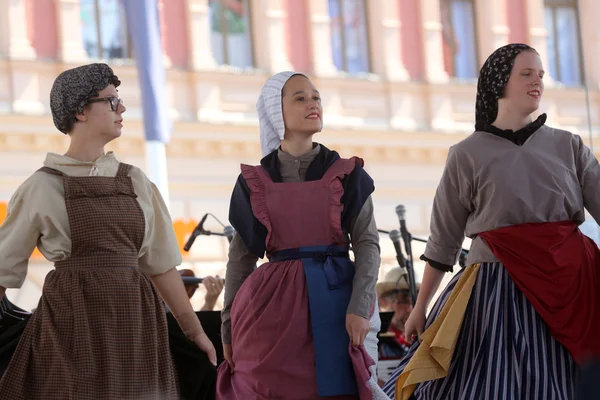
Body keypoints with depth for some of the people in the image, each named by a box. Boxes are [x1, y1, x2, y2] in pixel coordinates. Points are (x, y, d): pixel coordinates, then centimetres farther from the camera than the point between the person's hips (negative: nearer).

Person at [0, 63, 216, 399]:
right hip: (71, 323, -3)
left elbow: (160, 263, 13)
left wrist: (195, 330, 12)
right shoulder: (43, 186, 0)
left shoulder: (135, 182, 10)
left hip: (133, 321, 4)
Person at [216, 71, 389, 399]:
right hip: (275, 307, 0)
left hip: (336, 300, 0)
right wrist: (229, 329, 7)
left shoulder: (347, 174, 6)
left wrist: (359, 308, -12)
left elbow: (368, 243, 1)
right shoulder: (254, 182, 7)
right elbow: (241, 257, 9)